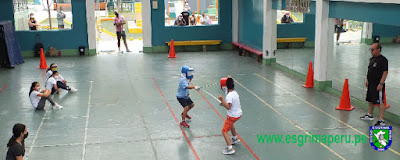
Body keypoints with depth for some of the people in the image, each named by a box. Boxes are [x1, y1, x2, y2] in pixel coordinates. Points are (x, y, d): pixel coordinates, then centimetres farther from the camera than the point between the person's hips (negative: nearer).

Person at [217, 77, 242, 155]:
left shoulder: (229, 95, -26)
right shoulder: (235, 92, 3)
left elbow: (228, 107, -32)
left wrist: (222, 99, -34)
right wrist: (224, 103, 11)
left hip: (232, 116, -10)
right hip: (238, 113, 10)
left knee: (224, 131, -5)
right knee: (230, 125, 36)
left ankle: (230, 149, -11)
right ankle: (235, 139, 54)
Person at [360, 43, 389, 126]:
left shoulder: (383, 60, -15)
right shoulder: (372, 59, 13)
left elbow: (385, 72, -19)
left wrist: (381, 83, -23)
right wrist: (367, 80, 21)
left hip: (378, 84, -9)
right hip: (371, 83, 9)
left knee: (380, 102, -8)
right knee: (370, 100, 20)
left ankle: (381, 120, -6)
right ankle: (369, 115, 36)